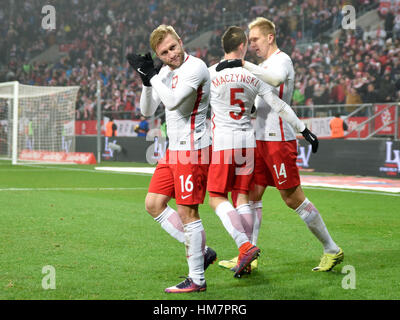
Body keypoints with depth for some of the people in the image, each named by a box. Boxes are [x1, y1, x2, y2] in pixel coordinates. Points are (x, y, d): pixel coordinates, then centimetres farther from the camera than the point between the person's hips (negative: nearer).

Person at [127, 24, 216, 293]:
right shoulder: (165, 72, 12)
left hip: (193, 150, -9)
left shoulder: (195, 67, -15)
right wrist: (147, 81, -4)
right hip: (174, 150, 9)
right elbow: (147, 111, 12)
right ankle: (201, 251, 16)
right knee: (154, 204, 9)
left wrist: (151, 74, -19)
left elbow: (173, 101, -28)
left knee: (187, 211, -6)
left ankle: (197, 280, 4)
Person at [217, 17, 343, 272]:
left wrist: (243, 65, -38)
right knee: (252, 194, 4)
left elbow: (275, 79, -34)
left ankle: (332, 250, 5)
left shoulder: (281, 60, -9)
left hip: (279, 140, -9)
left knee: (293, 198, -5)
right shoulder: (266, 65, 20)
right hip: (261, 139, 9)